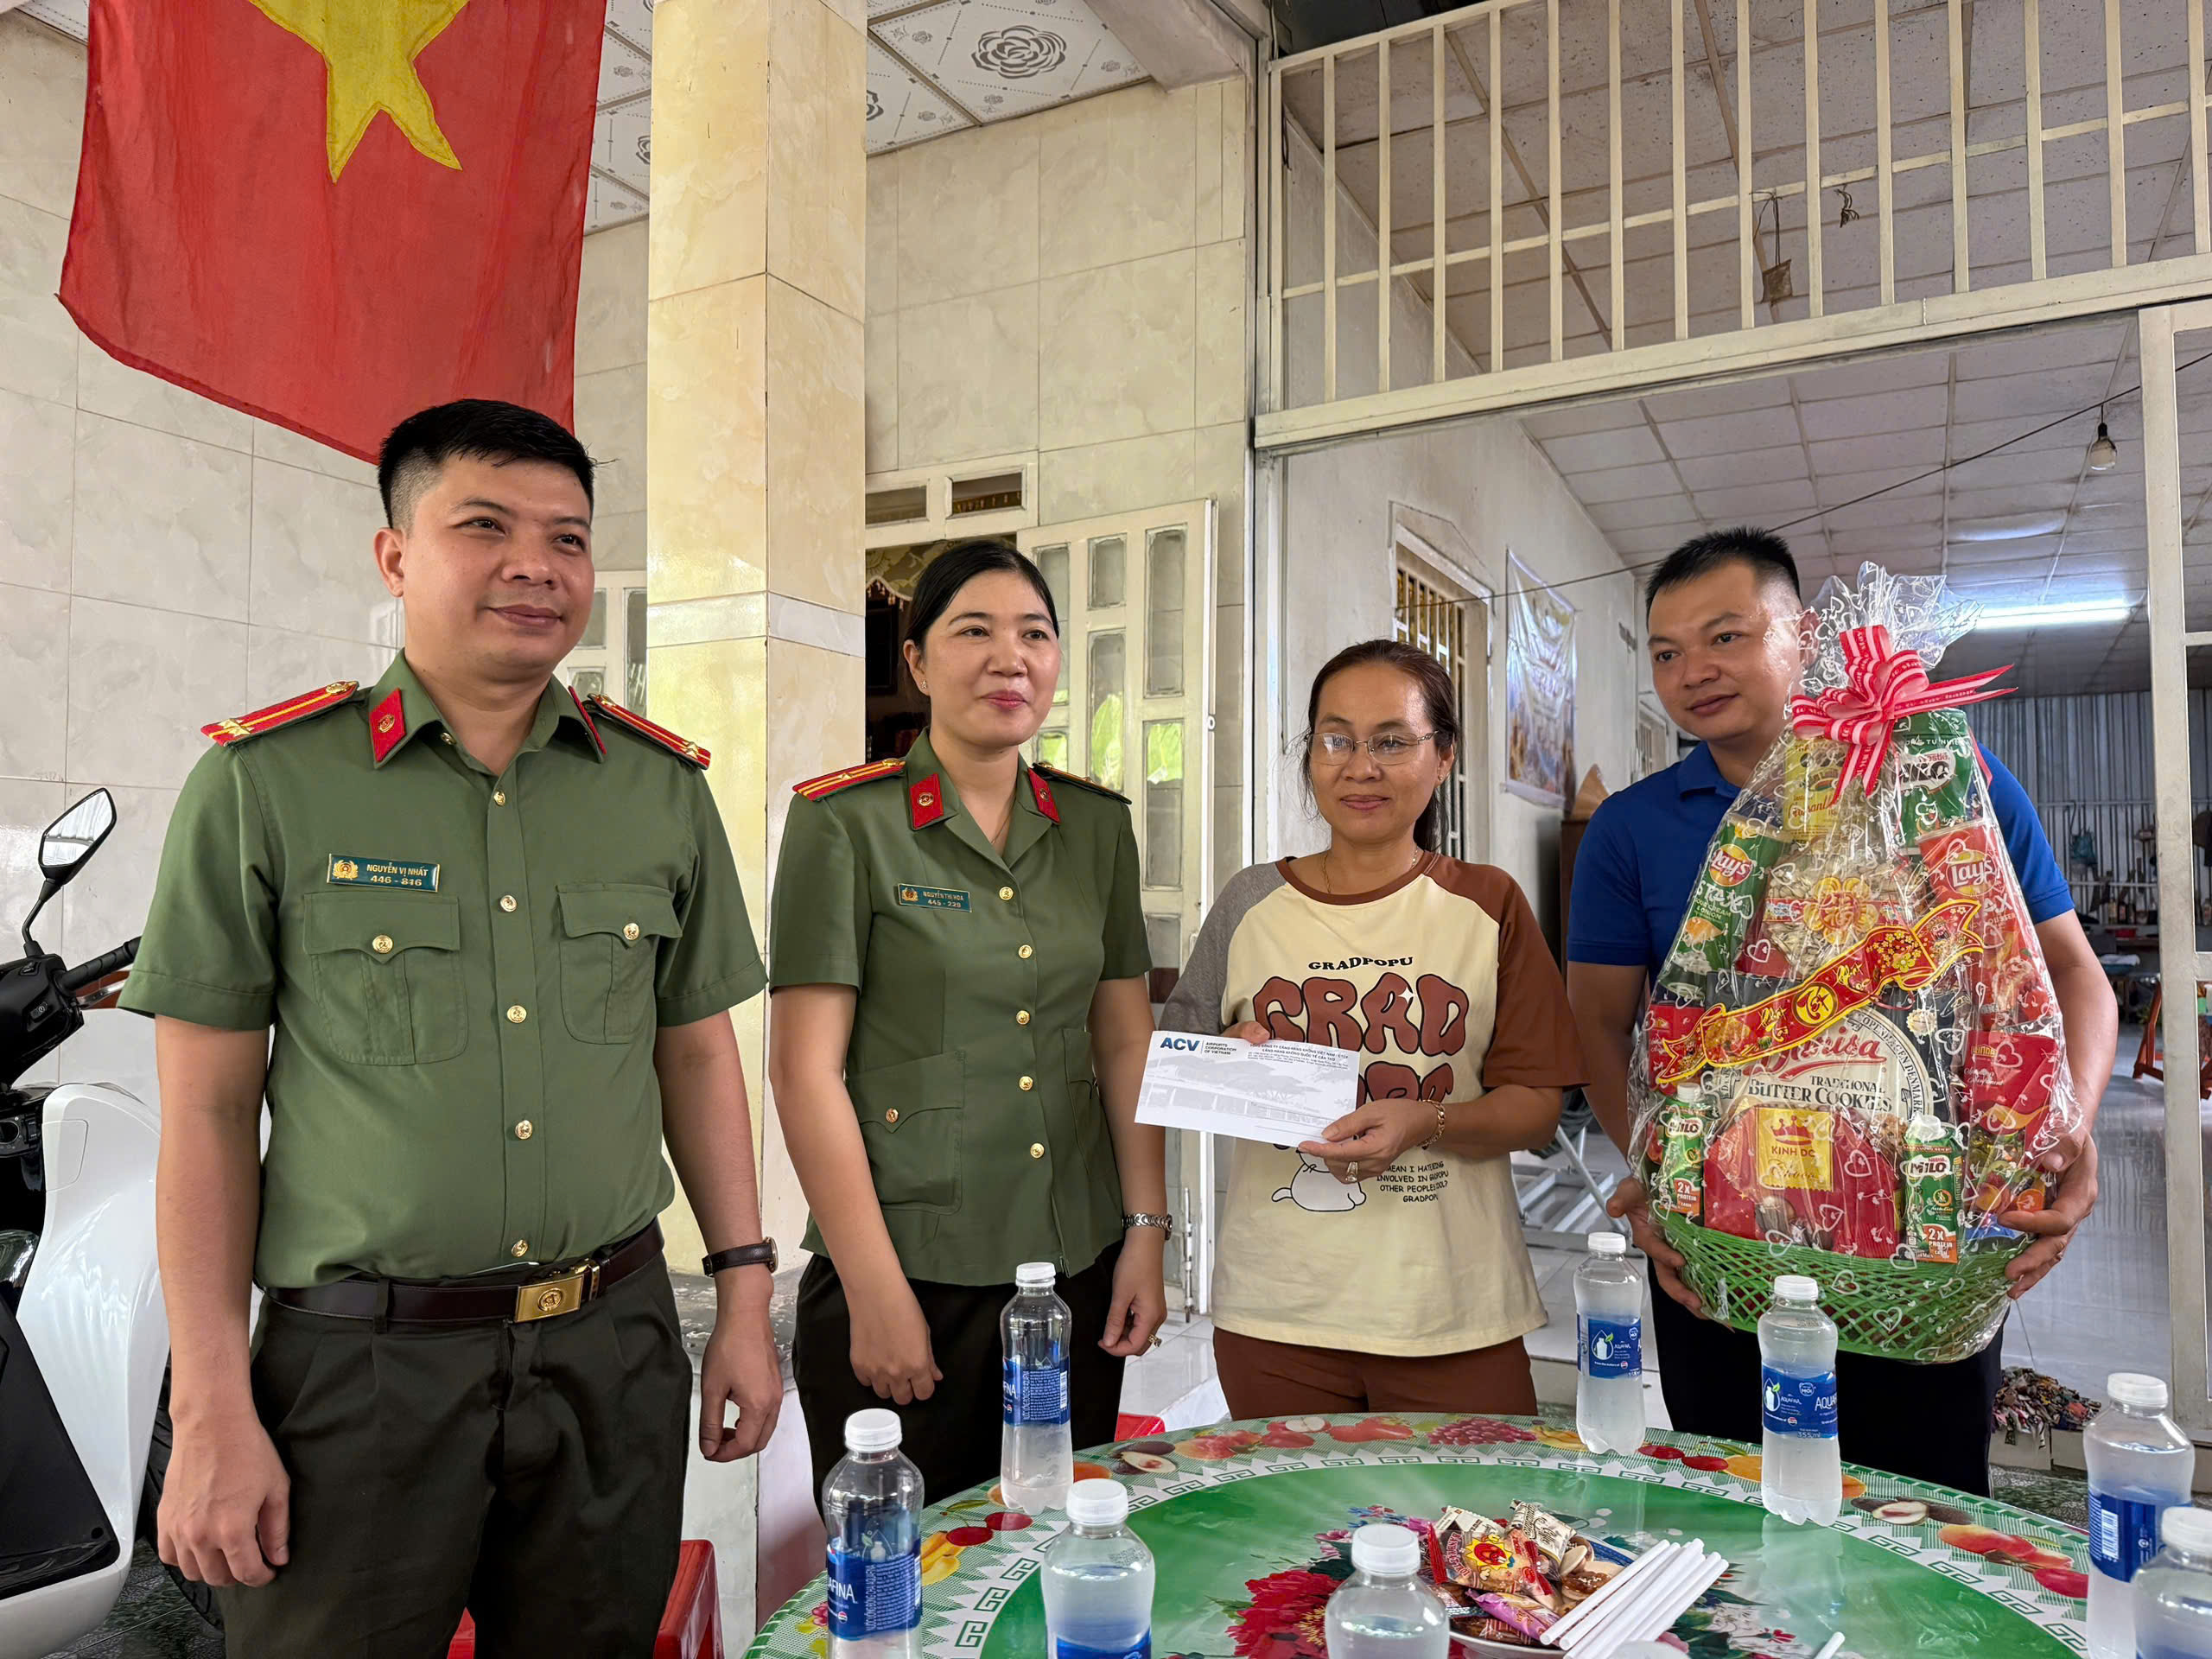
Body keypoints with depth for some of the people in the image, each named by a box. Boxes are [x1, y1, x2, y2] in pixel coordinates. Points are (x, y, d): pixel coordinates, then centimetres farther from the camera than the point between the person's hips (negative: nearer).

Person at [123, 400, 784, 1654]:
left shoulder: (665, 788, 3)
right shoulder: (265, 784, -5)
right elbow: (208, 1112, -3)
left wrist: (745, 1295, 6)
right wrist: (212, 1410, -6)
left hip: (614, 1345, 3)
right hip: (361, 1359, -2)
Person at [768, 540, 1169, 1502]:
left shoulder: (1097, 825, 6)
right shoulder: (845, 821, -8)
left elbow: (1127, 1043, 9)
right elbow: (806, 1069, -11)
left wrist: (1147, 1231, 3)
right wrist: (875, 1291, -13)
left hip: (1079, 1274, 5)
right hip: (908, 1277, -4)